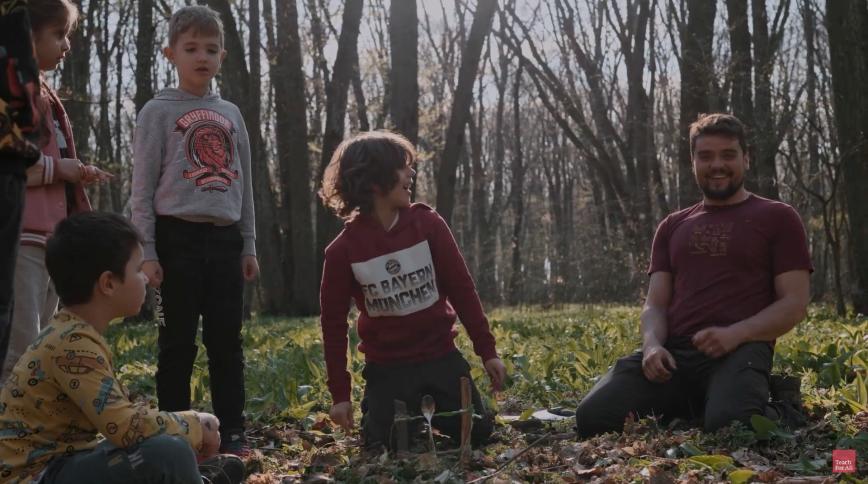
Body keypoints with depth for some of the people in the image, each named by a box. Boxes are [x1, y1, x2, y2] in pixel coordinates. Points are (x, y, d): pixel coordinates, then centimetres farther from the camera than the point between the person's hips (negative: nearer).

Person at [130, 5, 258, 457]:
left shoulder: (231, 114, 14)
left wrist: (248, 245, 12)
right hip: (179, 237, -4)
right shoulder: (158, 111, 1)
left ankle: (232, 431, 11)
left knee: (226, 339, 5)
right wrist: (146, 251, -9)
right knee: (179, 341, -1)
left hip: (224, 239, 4)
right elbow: (143, 186, -3)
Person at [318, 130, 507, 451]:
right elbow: (333, 322, -6)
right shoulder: (343, 250, -12)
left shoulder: (427, 224, -8)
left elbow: (461, 288, -3)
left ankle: (431, 406, 31)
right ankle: (373, 407, 26)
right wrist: (340, 394, -6)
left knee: (478, 432, 0)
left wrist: (487, 351, -3)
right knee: (385, 447, -7)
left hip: (440, 356, 2)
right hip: (387, 366, -2)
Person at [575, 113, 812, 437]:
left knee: (730, 425, -39)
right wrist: (652, 344, -8)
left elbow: (794, 304, 2)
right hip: (672, 353, 4)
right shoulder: (672, 227, 24)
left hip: (739, 350, -4)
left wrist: (735, 334, -16)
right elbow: (655, 304, 17)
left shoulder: (777, 218, 10)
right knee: (593, 415, -22)